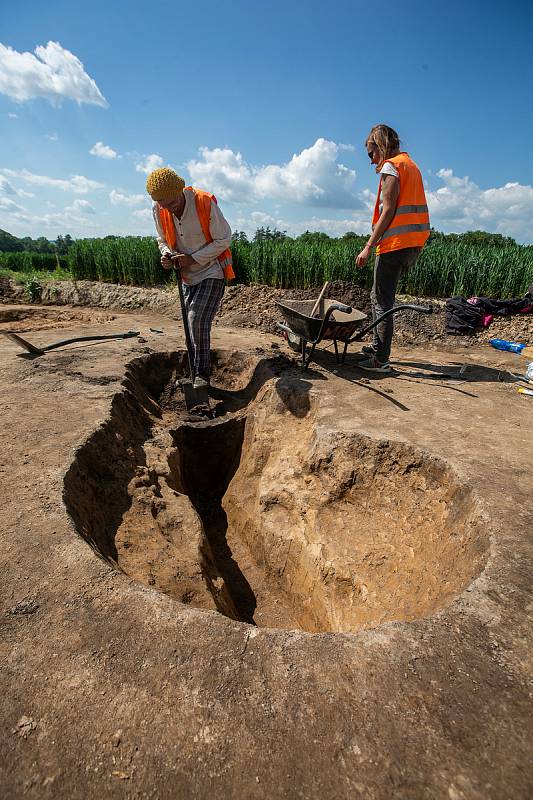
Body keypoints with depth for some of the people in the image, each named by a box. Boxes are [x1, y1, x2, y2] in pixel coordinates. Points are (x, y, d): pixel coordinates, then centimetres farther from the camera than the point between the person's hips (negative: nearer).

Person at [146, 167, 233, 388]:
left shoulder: (205, 203, -20)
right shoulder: (158, 211, -5)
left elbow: (224, 239, -14)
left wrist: (193, 258, -20)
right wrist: (167, 255, -14)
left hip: (211, 271, -5)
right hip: (187, 276, 6)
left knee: (197, 318, -19)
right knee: (193, 321, 9)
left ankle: (202, 373, -9)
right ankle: (197, 371, 22)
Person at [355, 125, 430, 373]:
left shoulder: (390, 166, -4)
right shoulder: (410, 164, 24)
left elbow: (388, 210, -14)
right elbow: (407, 208, 20)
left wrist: (368, 246, -16)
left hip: (395, 242, -9)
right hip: (414, 242, 9)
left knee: (382, 301, -8)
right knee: (379, 296, 16)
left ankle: (381, 361, -7)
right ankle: (377, 347, 22)